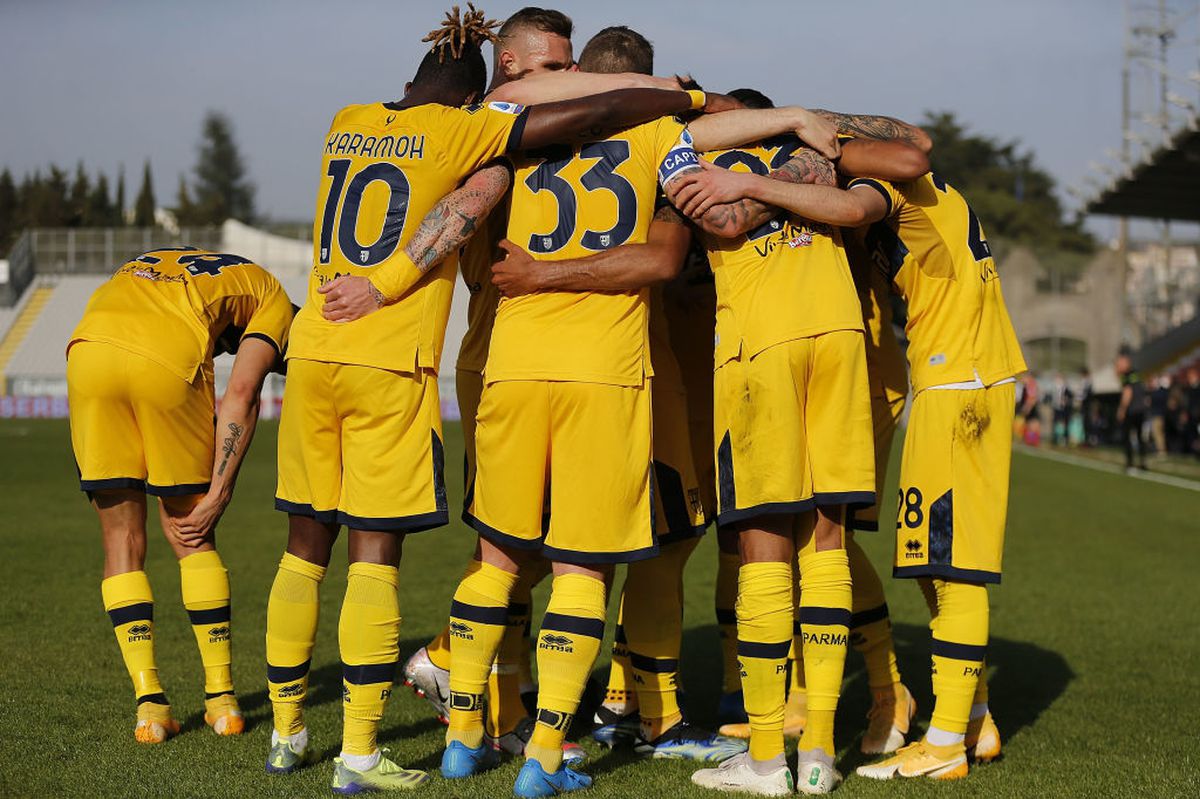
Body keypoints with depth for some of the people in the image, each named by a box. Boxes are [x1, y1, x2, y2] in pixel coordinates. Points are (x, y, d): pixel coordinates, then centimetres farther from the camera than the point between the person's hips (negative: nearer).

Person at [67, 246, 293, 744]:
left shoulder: (161, 263, 41)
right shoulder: (272, 298, 24)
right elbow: (241, 394, 7)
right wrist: (217, 496, 7)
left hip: (88, 348, 3)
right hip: (168, 360, -3)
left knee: (122, 541, 13)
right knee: (192, 537, 15)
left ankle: (150, 703, 8)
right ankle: (221, 698, 19)